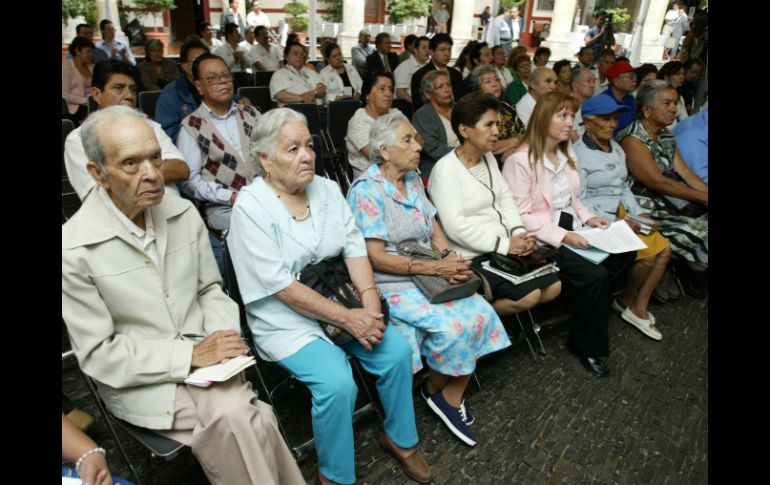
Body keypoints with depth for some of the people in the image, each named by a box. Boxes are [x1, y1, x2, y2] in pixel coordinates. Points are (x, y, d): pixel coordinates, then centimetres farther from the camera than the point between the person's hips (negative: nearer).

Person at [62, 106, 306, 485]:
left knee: (238, 422, -26)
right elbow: (98, 354, -11)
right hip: (138, 379, -3)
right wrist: (190, 354, -17)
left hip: (203, 358, 3)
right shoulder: (74, 248, -14)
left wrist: (223, 338, -9)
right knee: (247, 426, -23)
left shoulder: (183, 212, -1)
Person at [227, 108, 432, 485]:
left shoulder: (327, 188, 3)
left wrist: (370, 299, -16)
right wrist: (347, 318, -22)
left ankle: (399, 438, 17)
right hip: (287, 321, -5)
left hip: (342, 303, 6)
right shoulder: (250, 207, -15)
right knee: (338, 383, -25)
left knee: (398, 350, -10)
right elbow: (282, 288, -20)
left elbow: (355, 248, 1)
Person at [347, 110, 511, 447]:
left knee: (480, 313, -13)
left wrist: (450, 257, -9)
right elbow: (376, 257, -17)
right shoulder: (367, 190, -13)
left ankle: (453, 397, 3)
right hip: (391, 285, -7)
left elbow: (433, 228, 13)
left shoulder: (413, 179, 12)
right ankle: (434, 390, 7)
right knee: (452, 326, -24)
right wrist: (434, 268, -20)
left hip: (429, 274, 7)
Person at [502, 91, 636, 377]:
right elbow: (521, 216, -18)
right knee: (594, 275, -23)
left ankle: (591, 306, 11)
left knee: (623, 253, -9)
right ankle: (588, 347, -2)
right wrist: (561, 236, -23)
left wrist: (587, 217, 3)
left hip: (570, 229, 9)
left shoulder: (567, 155, 14)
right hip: (541, 239, -9)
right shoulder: (520, 161, -15)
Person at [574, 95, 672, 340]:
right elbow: (579, 202, -16)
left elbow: (624, 188, 18)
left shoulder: (616, 148, 12)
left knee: (664, 248, -8)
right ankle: (626, 300, 11)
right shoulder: (578, 153, -12)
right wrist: (617, 223, -19)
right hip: (598, 221, -8)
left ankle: (639, 308, 6)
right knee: (649, 253, -16)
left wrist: (639, 213, 1)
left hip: (621, 215, 8)